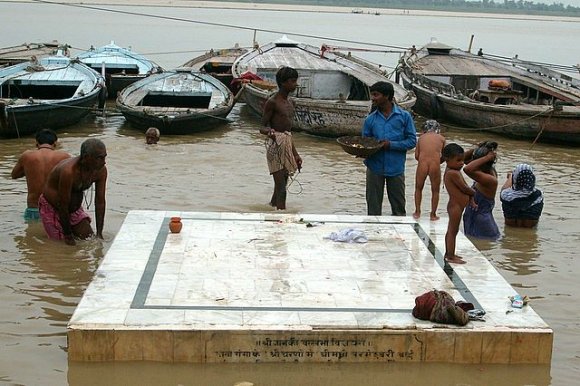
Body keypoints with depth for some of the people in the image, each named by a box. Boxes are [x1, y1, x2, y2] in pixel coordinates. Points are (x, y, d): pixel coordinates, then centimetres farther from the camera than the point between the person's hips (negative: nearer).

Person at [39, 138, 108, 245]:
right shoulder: (69, 171, -36)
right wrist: (68, 236, -21)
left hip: (75, 208, 6)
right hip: (52, 208, -6)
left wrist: (99, 233, -12)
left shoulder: (101, 170, -15)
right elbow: (63, 206, -29)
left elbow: (100, 202, -10)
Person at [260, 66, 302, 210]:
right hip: (275, 144, -9)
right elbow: (262, 127, -9)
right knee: (281, 188, -13)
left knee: (280, 187, 10)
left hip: (287, 144, 9)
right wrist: (269, 131, -33)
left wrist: (295, 154, 24)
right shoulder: (272, 102, -8)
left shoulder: (289, 103, 17)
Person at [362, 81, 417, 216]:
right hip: (375, 168, 2)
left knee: (399, 207, 10)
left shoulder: (404, 116, -3)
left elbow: (412, 141, -3)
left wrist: (391, 144, -16)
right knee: (373, 207, 8)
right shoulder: (370, 119, 4)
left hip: (396, 168, -2)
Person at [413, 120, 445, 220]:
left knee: (418, 188, 25)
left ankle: (417, 212, 27)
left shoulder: (421, 138, 14)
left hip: (422, 164, 1)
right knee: (435, 191, 20)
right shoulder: (441, 138, 12)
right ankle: (433, 214, 24)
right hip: (435, 165, -1)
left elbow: (416, 156, 11)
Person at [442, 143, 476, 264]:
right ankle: (450, 256, -2)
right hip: (456, 206, -11)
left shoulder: (454, 172, 12)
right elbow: (465, 188, -19)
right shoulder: (453, 173, -20)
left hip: (455, 206, 11)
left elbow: (465, 187, 13)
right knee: (453, 231, -5)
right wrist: (474, 193, 0)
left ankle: (449, 253, 28)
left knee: (451, 231, 18)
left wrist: (471, 200, 4)